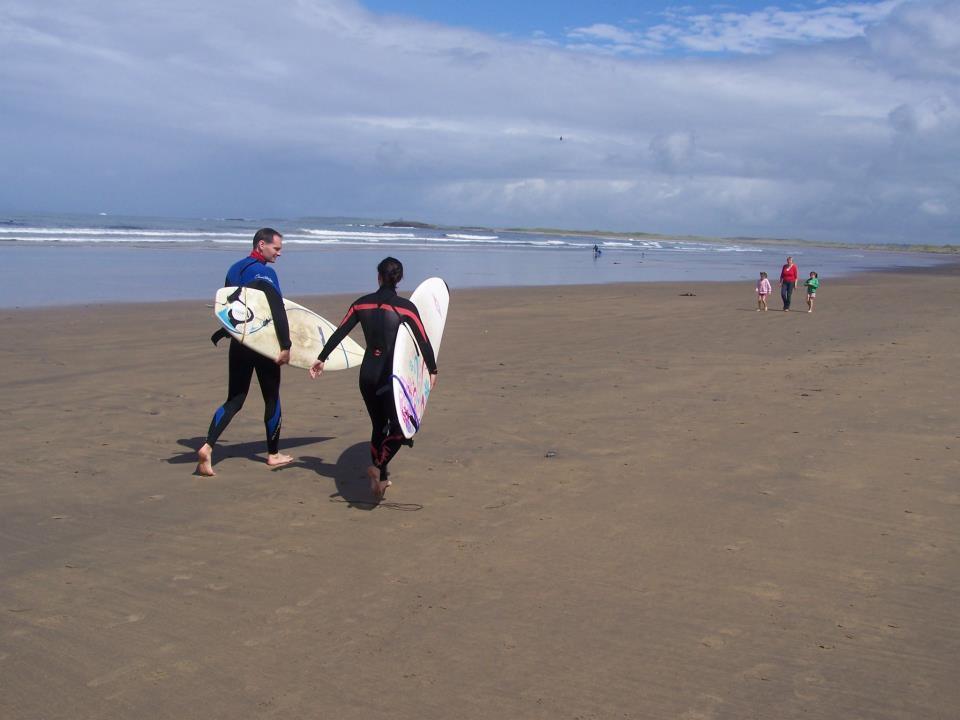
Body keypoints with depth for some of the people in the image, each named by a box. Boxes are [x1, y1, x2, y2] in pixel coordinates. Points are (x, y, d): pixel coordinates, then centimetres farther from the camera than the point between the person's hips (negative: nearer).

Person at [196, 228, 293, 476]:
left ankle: (207, 446, -11)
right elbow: (278, 311, -23)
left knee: (234, 399, 7)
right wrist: (286, 346, -24)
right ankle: (273, 454, 20)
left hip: (238, 342, 7)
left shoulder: (234, 270, 11)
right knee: (272, 399, 10)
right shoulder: (264, 272, -14)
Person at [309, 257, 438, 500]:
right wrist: (432, 370, 9)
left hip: (368, 373, 5)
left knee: (379, 426, 19)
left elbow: (339, 333, 8)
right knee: (399, 428, 4)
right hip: (393, 375, -4)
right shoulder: (406, 307, -8)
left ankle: (381, 478, 24)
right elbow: (424, 342, -5)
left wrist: (321, 358, 18)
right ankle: (378, 467, -18)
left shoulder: (362, 304, 2)